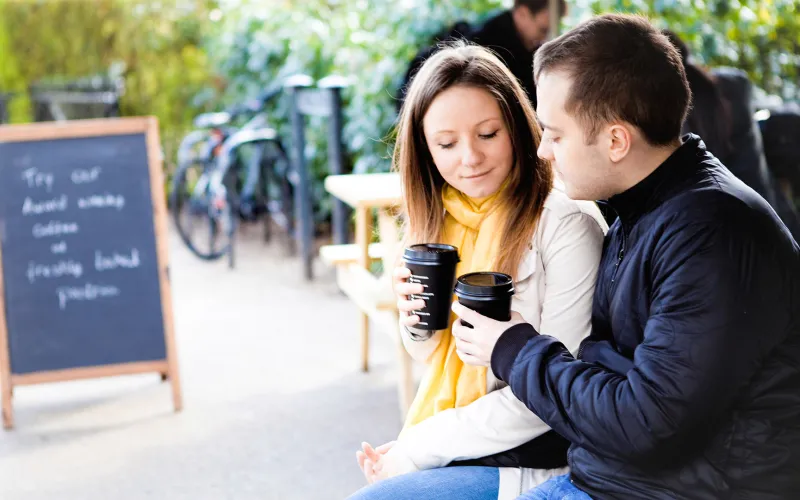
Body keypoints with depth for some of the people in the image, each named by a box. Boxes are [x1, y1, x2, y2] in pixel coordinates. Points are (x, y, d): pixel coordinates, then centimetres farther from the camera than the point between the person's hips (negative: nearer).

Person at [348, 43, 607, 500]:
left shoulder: (566, 224, -17)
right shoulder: (440, 218, 3)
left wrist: (418, 446, -14)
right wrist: (415, 321, -9)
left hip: (527, 462, -6)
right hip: (447, 443, 6)